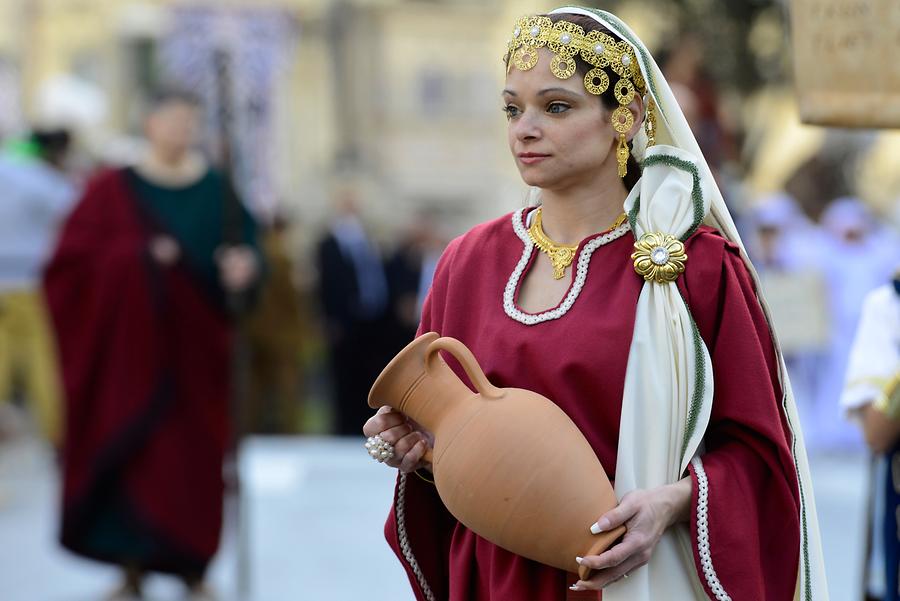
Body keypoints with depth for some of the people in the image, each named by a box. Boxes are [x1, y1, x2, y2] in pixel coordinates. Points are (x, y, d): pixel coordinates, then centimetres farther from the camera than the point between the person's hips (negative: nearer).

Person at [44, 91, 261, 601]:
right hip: (129, 342, -1)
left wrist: (243, 264, -24)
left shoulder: (220, 191, 6)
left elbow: (246, 247, -1)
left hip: (195, 343, 1)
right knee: (127, 449, -3)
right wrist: (139, 257, -17)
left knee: (194, 453, -1)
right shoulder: (113, 190, 2)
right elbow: (76, 258, -4)